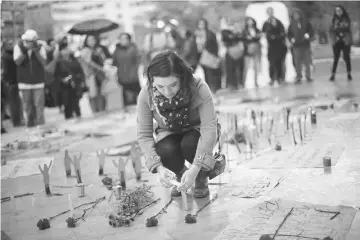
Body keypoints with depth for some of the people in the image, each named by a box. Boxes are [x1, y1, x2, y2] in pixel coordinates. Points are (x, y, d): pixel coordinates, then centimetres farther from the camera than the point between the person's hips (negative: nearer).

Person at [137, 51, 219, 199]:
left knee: (189, 144, -35)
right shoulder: (146, 95, -25)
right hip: (168, 135, 2)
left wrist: (195, 169, -46)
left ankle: (201, 179, -1)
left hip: (196, 131, -1)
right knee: (166, 150, -31)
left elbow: (209, 128, -36)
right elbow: (144, 135, -22)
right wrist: (159, 167, -37)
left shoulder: (199, 89, -32)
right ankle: (179, 175, 5)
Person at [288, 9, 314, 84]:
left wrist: (308, 35, -14)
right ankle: (298, 78, 2)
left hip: (306, 45, 0)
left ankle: (308, 77, 17)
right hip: (296, 46, 0)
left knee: (307, 62, 5)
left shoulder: (306, 22, 2)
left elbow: (311, 31, 6)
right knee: (298, 63, -4)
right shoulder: (292, 24, 3)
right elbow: (289, 34, 10)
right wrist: (291, 39, -8)